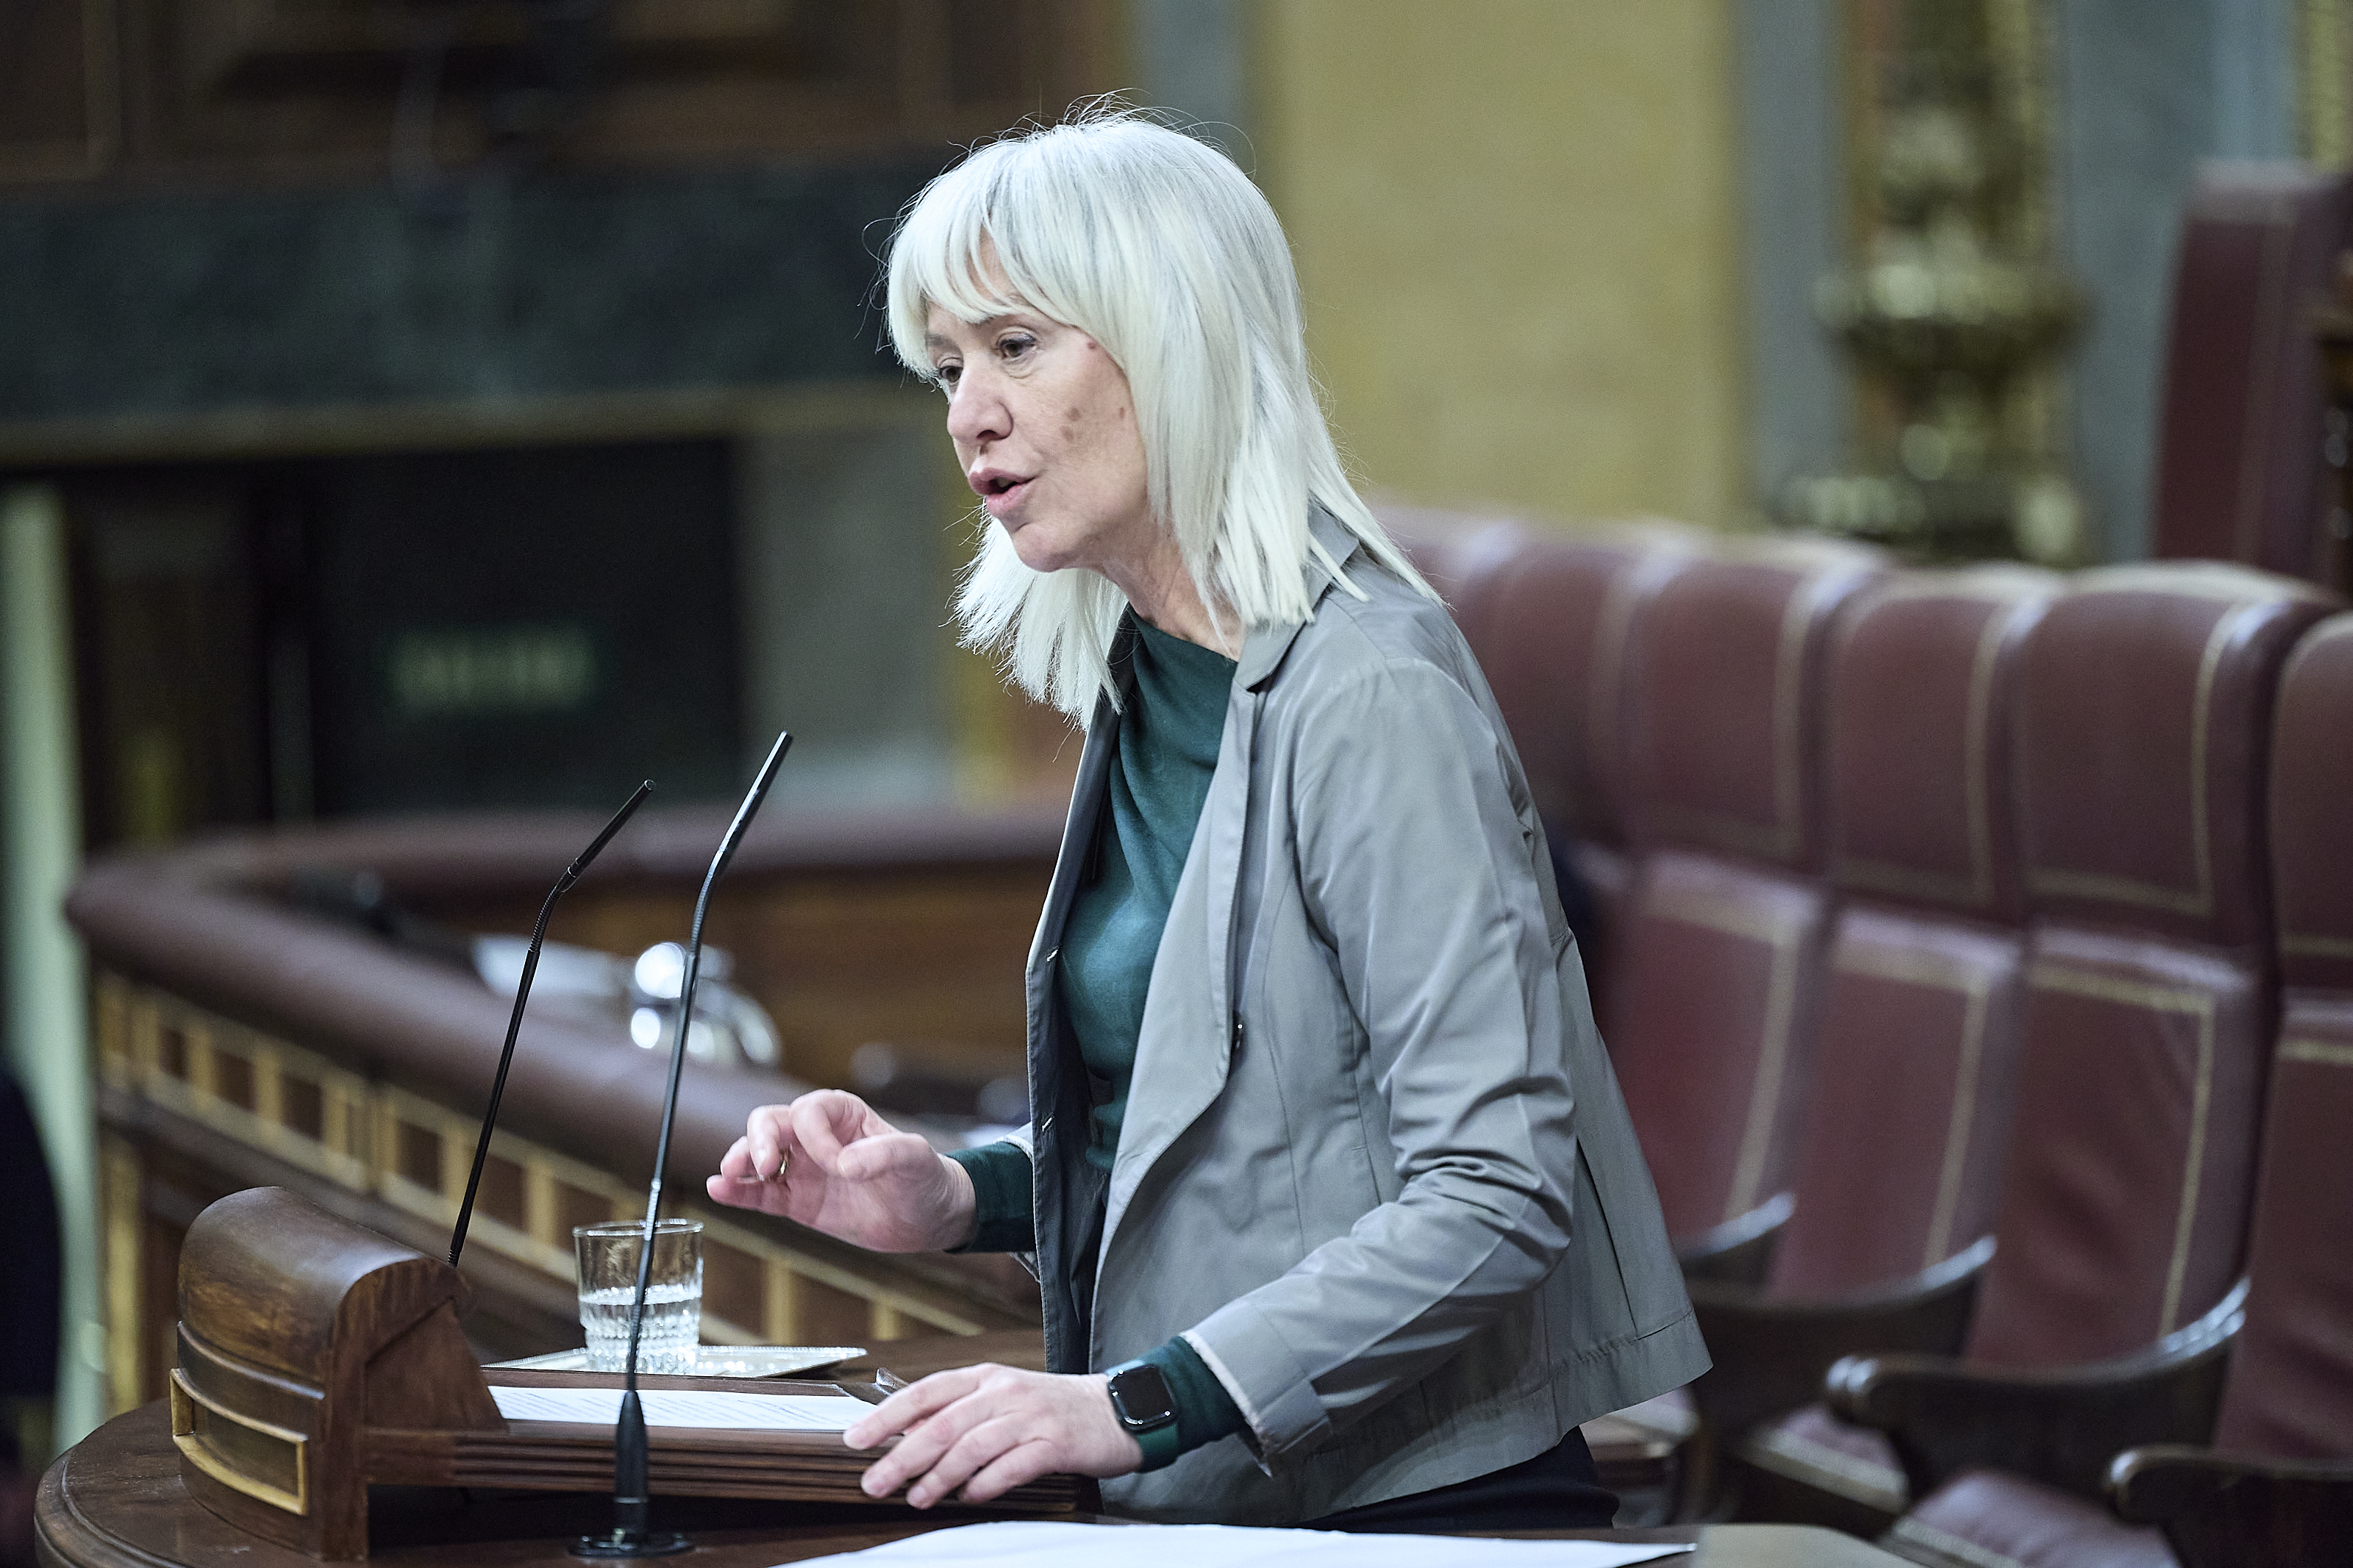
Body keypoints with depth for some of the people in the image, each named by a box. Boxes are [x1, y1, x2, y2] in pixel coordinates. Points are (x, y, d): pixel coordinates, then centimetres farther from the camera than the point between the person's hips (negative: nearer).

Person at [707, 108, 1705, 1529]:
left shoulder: (1371, 693, -14)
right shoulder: (1145, 677, 12)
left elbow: (1492, 1200, -20)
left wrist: (1138, 1406, -24)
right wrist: (959, 1198, 7)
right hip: (1210, 1513, 8)